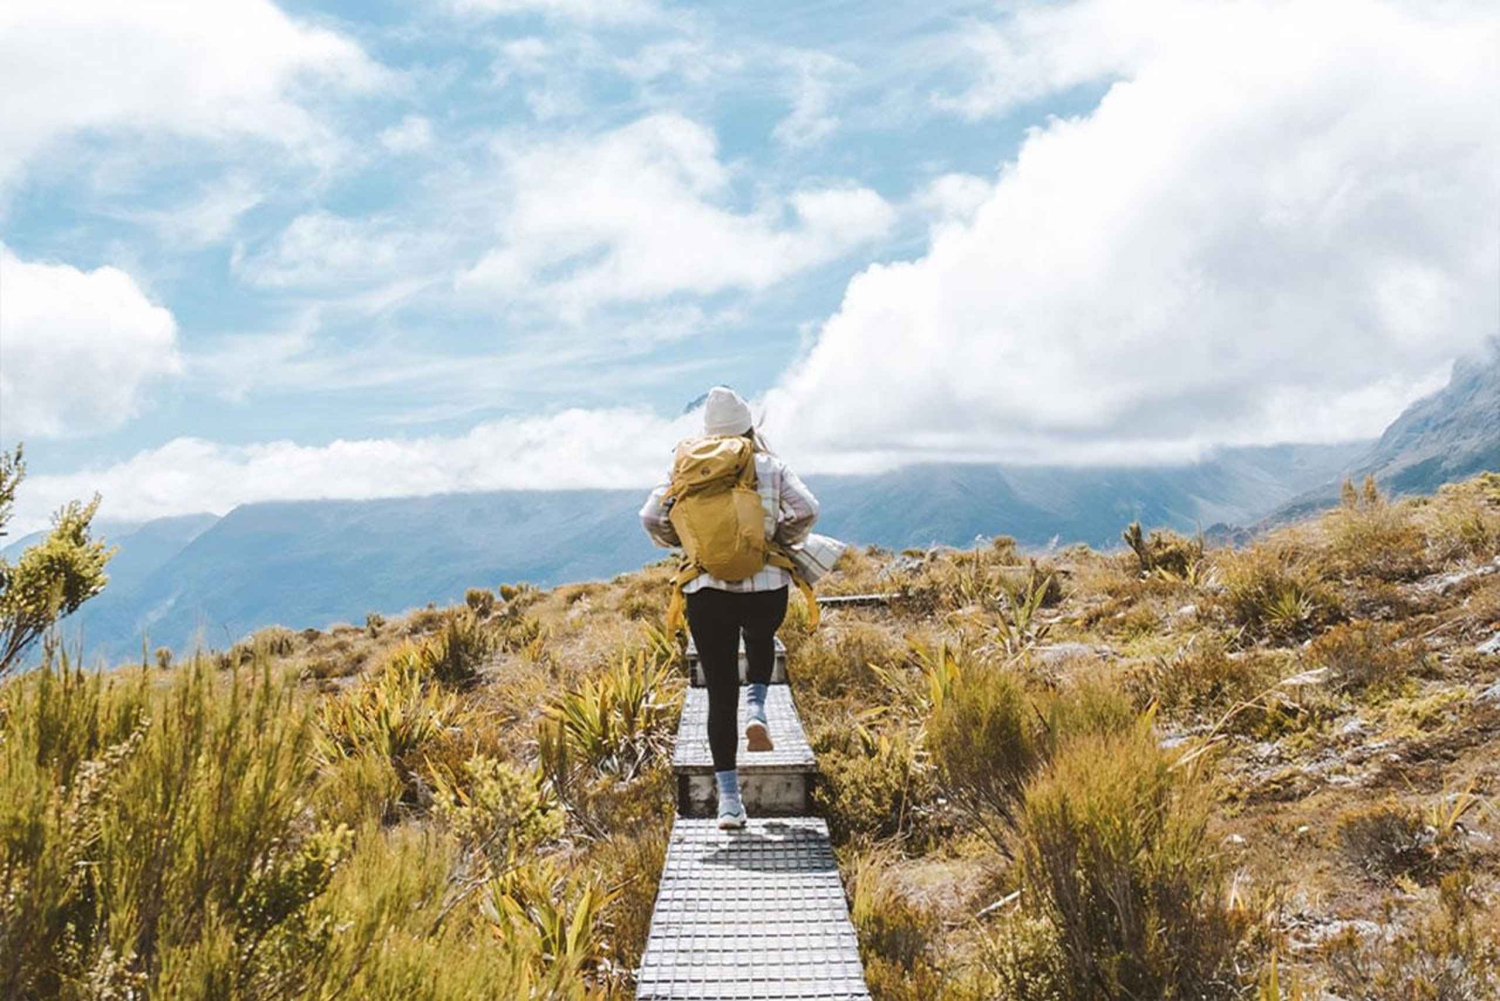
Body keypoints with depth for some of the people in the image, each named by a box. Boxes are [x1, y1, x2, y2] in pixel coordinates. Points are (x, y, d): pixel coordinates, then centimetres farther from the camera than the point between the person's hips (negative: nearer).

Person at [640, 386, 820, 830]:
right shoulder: (772, 468, 1)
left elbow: (652, 517, -6)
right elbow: (806, 510, -11)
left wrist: (685, 543, 12)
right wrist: (782, 541, 7)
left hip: (707, 591, 0)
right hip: (766, 588, 0)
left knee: (720, 695, 8)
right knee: (761, 641, 36)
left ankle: (729, 799, 4)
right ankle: (755, 707, 10)